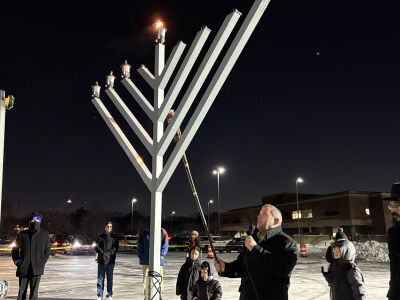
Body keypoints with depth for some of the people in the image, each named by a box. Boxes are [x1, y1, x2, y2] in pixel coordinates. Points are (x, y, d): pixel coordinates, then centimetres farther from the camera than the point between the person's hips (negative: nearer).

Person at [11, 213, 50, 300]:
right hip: (23, 268, 1)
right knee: (21, 293, 7)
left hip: (37, 269, -1)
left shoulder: (45, 234, 5)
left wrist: (43, 262, 2)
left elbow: (47, 250, 13)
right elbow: (15, 250, 16)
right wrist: (17, 261, 4)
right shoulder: (22, 234, 5)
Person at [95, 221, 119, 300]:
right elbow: (96, 247, 1)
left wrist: (108, 253, -14)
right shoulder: (100, 236, 8)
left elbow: (116, 247, -1)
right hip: (101, 261, 0)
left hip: (110, 261, 0)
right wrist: (102, 253, -13)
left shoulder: (114, 237, 9)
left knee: (110, 278, 4)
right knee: (100, 278, 2)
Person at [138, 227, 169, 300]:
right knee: (146, 280, 9)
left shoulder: (162, 232, -1)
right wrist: (140, 257, 3)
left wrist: (161, 256, -7)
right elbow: (140, 246, 11)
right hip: (145, 262, 2)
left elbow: (164, 247, 3)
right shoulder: (143, 233, 4)